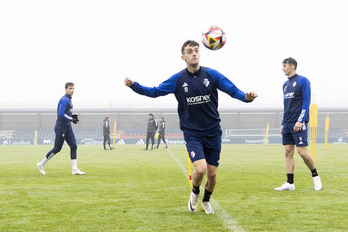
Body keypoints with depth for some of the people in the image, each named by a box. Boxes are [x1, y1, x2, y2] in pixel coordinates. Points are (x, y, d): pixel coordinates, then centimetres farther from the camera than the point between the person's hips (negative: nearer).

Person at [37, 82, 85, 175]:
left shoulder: (69, 99, 15)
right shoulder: (64, 100, -16)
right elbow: (61, 114, -24)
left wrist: (71, 115, 8)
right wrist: (71, 119, -17)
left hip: (68, 127, 9)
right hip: (61, 127, -9)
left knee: (74, 146, 0)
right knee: (57, 149, -2)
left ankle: (75, 169, -1)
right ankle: (42, 164, 14)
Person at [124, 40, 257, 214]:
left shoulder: (211, 74, -2)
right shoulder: (178, 79, -1)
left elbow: (232, 90, -8)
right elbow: (155, 92, 3)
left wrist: (246, 97, -28)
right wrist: (134, 85, -11)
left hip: (213, 132, 2)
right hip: (192, 133, -1)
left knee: (212, 173, 5)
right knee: (200, 169, -21)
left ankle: (206, 200, 36)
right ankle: (195, 193, 13)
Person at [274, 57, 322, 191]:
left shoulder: (302, 81, -5)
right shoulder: (285, 84, 17)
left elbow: (306, 102, -10)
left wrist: (300, 121, -17)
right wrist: (283, 124, 17)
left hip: (299, 124, -7)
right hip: (288, 124, 7)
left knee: (302, 152, -10)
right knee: (288, 152, 3)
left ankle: (315, 176, 10)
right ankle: (290, 183, 4)